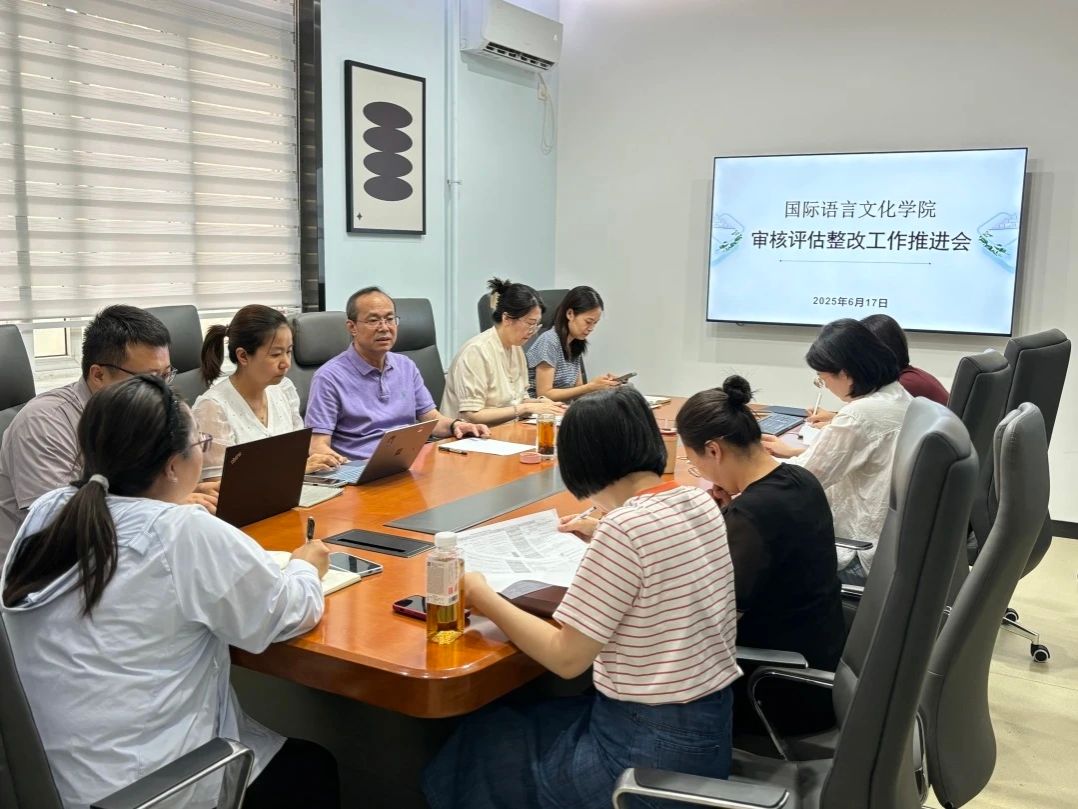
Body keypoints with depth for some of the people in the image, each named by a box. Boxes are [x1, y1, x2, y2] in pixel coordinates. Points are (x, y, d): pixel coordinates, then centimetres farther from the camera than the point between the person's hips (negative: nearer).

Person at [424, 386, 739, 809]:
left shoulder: (624, 527, -24)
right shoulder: (701, 502, 0)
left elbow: (566, 658, -19)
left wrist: (485, 599, -8)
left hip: (648, 749, -8)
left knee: (472, 751, 15)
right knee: (517, 724, 26)